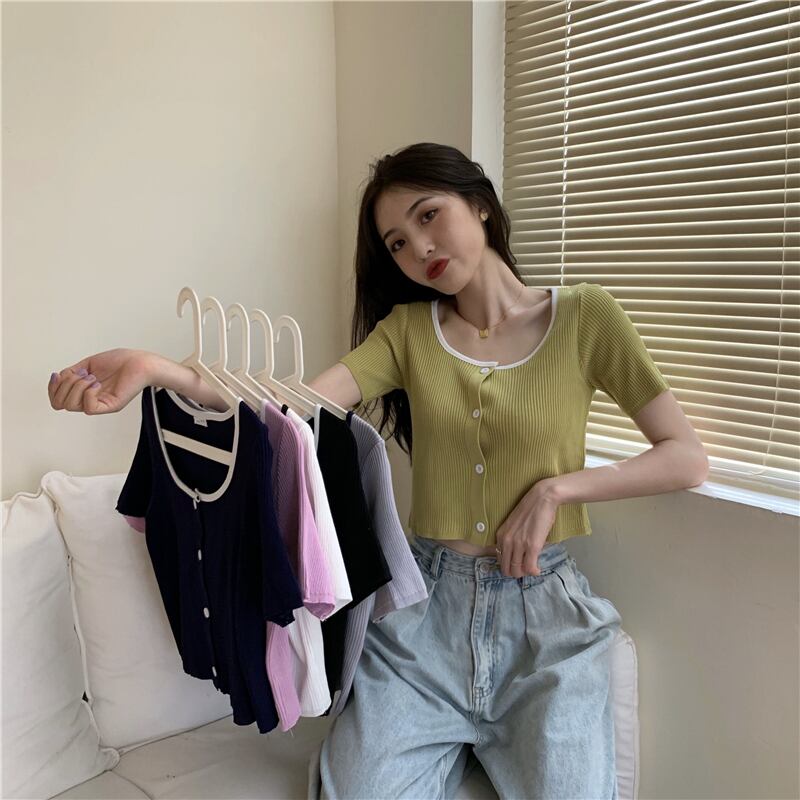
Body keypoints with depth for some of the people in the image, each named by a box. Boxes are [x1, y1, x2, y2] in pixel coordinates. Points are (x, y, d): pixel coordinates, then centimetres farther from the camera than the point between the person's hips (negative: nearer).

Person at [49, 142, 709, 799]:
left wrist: (555, 488, -13)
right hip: (428, 605, 2)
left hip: (543, 606, -1)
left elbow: (687, 458, -2)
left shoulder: (584, 316, -1)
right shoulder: (409, 328, 5)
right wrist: (157, 370, -28)